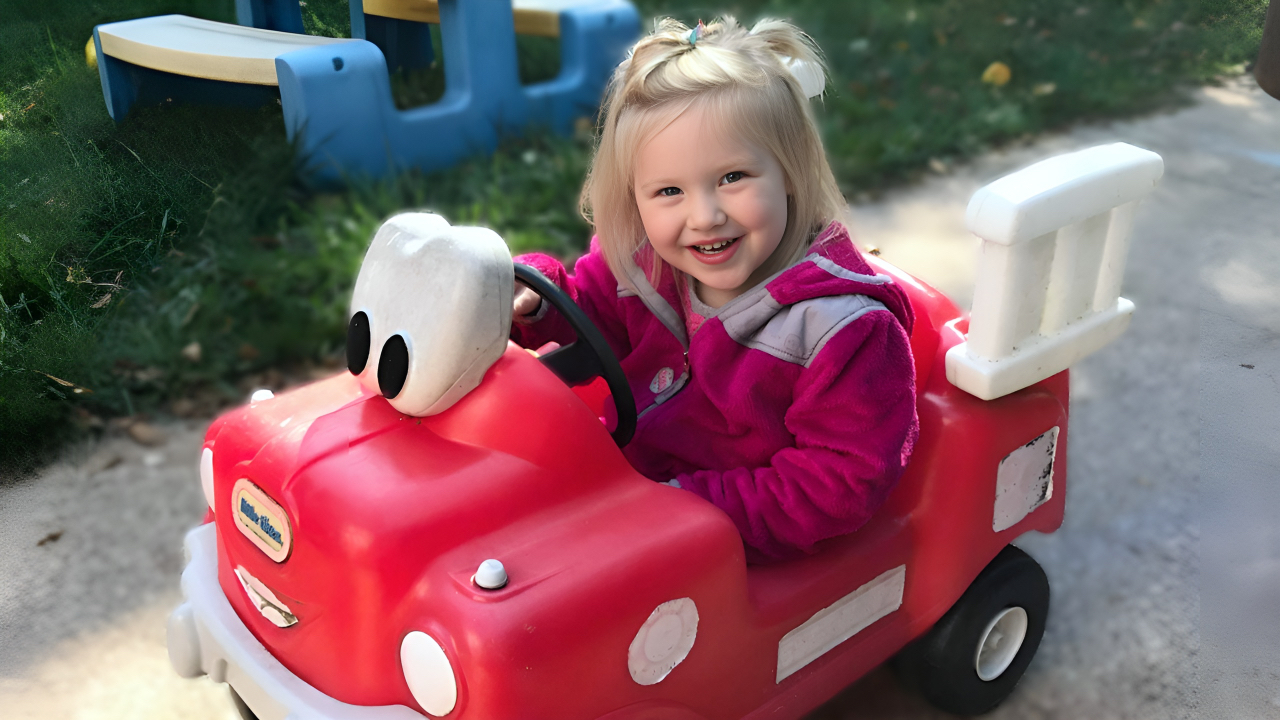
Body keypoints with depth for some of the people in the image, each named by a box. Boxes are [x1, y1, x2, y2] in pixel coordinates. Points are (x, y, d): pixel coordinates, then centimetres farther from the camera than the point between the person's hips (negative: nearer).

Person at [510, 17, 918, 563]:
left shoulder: (844, 326, -26)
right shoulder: (642, 262, -8)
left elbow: (843, 485, -23)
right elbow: (594, 311, 11)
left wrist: (699, 504, -28)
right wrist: (535, 297, -13)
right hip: (634, 473, 6)